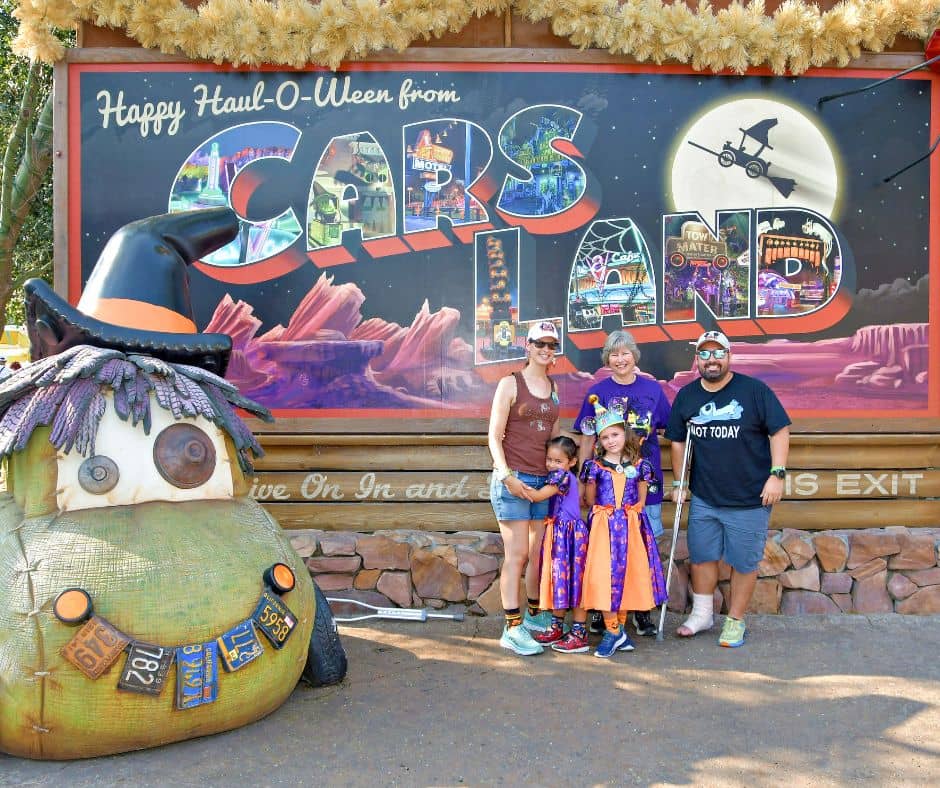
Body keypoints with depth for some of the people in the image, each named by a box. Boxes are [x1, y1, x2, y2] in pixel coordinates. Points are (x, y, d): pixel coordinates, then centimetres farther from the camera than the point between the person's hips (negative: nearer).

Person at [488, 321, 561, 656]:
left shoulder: (554, 388, 14)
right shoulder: (510, 384, -3)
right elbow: (494, 436, -7)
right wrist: (507, 476, -17)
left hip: (544, 480, 6)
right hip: (513, 479, -5)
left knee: (538, 553, 10)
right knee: (517, 555, -5)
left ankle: (535, 615, 26)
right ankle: (513, 629, 1)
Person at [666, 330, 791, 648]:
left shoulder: (754, 389, -8)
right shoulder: (686, 396, 4)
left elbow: (779, 431, -7)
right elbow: (678, 442, 12)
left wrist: (777, 474, -14)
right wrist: (679, 483, 10)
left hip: (749, 500, -4)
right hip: (703, 499, 4)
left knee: (744, 563, 7)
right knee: (701, 558, 13)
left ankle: (735, 621, 25)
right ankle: (701, 614, 31)